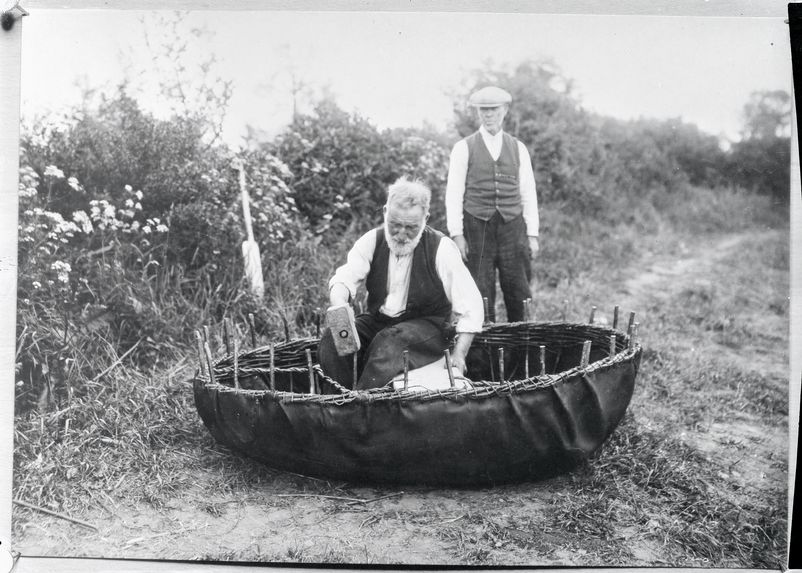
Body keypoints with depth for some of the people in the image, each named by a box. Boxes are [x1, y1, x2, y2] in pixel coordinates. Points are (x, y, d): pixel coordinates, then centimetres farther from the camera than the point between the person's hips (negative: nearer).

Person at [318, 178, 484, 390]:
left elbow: (471, 308, -12)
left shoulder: (441, 248, -11)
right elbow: (343, 279, -12)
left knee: (390, 341, -36)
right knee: (332, 338, -22)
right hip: (377, 321, 4)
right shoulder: (372, 240, -1)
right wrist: (339, 303, -37)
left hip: (428, 326, -4)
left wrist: (458, 356, -20)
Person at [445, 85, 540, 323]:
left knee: (519, 293, 1)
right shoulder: (464, 148, 5)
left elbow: (528, 193, 11)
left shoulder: (518, 148, 12)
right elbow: (453, 193, 2)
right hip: (478, 228, -2)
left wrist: (532, 234, 6)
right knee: (481, 294, 0)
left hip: (513, 226, 2)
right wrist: (457, 234, -6)